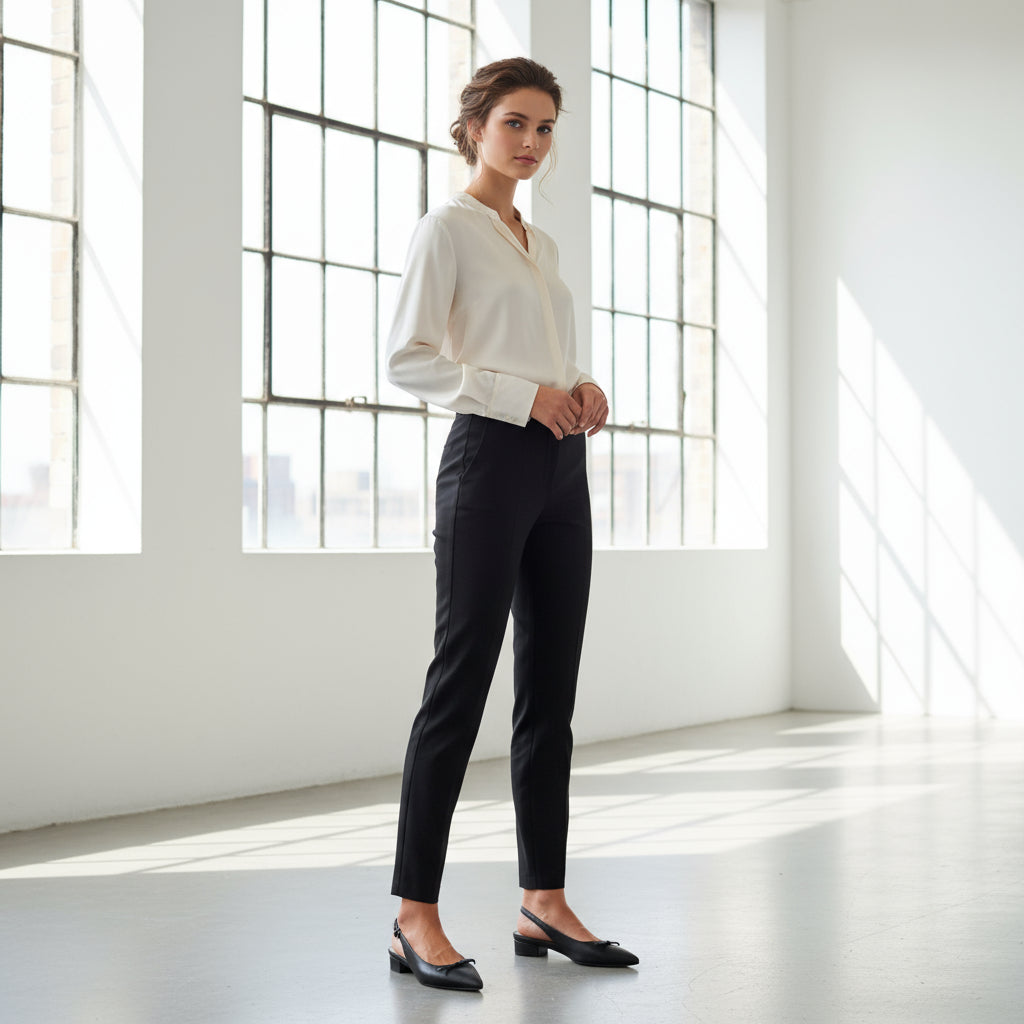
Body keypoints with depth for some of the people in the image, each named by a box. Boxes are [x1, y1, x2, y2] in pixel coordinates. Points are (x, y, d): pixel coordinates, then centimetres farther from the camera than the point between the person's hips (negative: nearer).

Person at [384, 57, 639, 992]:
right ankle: (416, 919, -3)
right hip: (490, 459, -8)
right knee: (461, 684, -8)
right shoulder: (449, 229, -4)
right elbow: (408, 359, -13)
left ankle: (544, 902, 15)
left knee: (551, 689, 8)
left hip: (561, 467, 8)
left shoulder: (542, 244, 20)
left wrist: (584, 390, 3)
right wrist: (525, 394, -17)